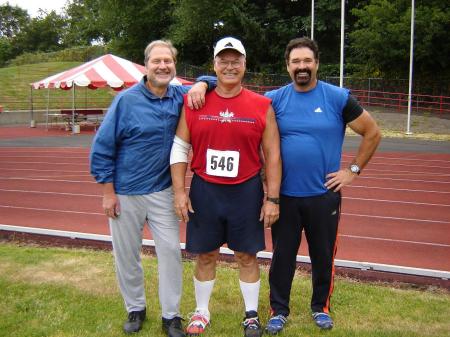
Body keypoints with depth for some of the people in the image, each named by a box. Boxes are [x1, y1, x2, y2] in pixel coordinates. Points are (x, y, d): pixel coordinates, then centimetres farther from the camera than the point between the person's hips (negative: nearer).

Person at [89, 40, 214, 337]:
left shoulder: (179, 96, 0)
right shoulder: (126, 100, -9)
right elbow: (102, 147, -6)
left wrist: (201, 85, -11)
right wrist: (108, 193, -8)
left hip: (163, 192, 2)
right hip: (125, 193, -2)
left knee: (171, 251, 1)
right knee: (127, 255, 10)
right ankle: (136, 309, 32)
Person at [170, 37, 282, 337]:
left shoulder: (262, 105, -3)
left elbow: (272, 155, -1)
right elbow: (180, 148, 2)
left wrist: (272, 198, -3)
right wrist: (180, 191, -4)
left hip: (246, 192, -1)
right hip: (204, 191, 1)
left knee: (247, 255, 11)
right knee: (206, 255, 13)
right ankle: (201, 313, 33)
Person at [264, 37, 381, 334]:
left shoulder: (338, 98, -3)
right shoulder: (274, 99, 0)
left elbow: (372, 133, 3)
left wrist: (353, 170, -1)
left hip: (324, 195, 0)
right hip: (284, 195, 1)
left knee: (323, 255, 13)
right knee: (282, 255, 10)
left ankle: (321, 307, 34)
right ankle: (279, 310, 27)